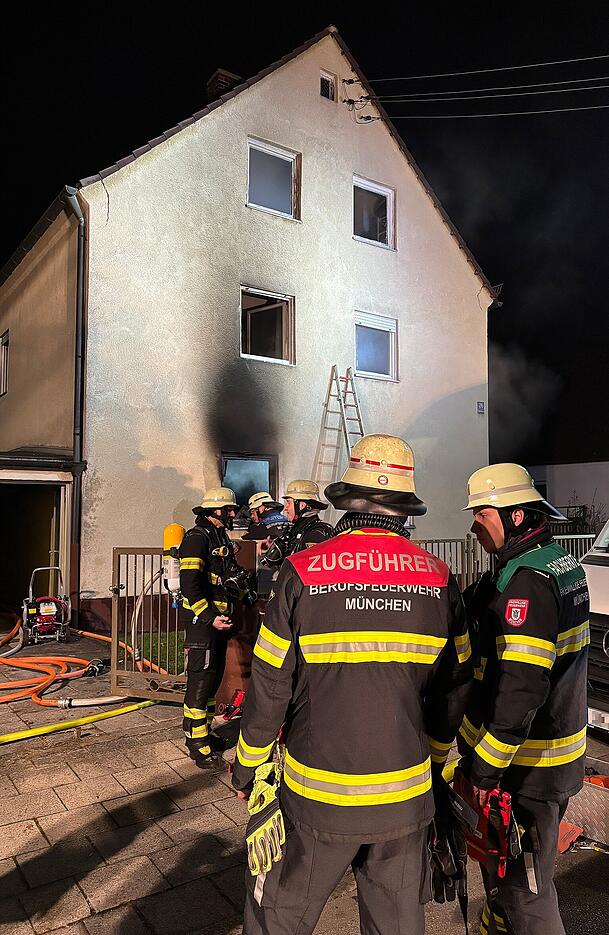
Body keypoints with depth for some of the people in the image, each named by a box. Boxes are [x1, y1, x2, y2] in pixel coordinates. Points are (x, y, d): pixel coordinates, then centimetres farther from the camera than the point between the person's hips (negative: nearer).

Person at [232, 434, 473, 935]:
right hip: (404, 799, 3)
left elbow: (270, 687, -10)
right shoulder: (440, 580, -6)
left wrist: (247, 767, 6)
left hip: (316, 798, -2)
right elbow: (453, 688, 3)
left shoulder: (302, 573, -16)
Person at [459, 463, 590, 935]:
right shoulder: (562, 564, 7)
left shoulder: (525, 581, -26)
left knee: (522, 887, 6)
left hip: (524, 766, -10)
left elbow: (521, 687, -30)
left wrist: (484, 768, -24)